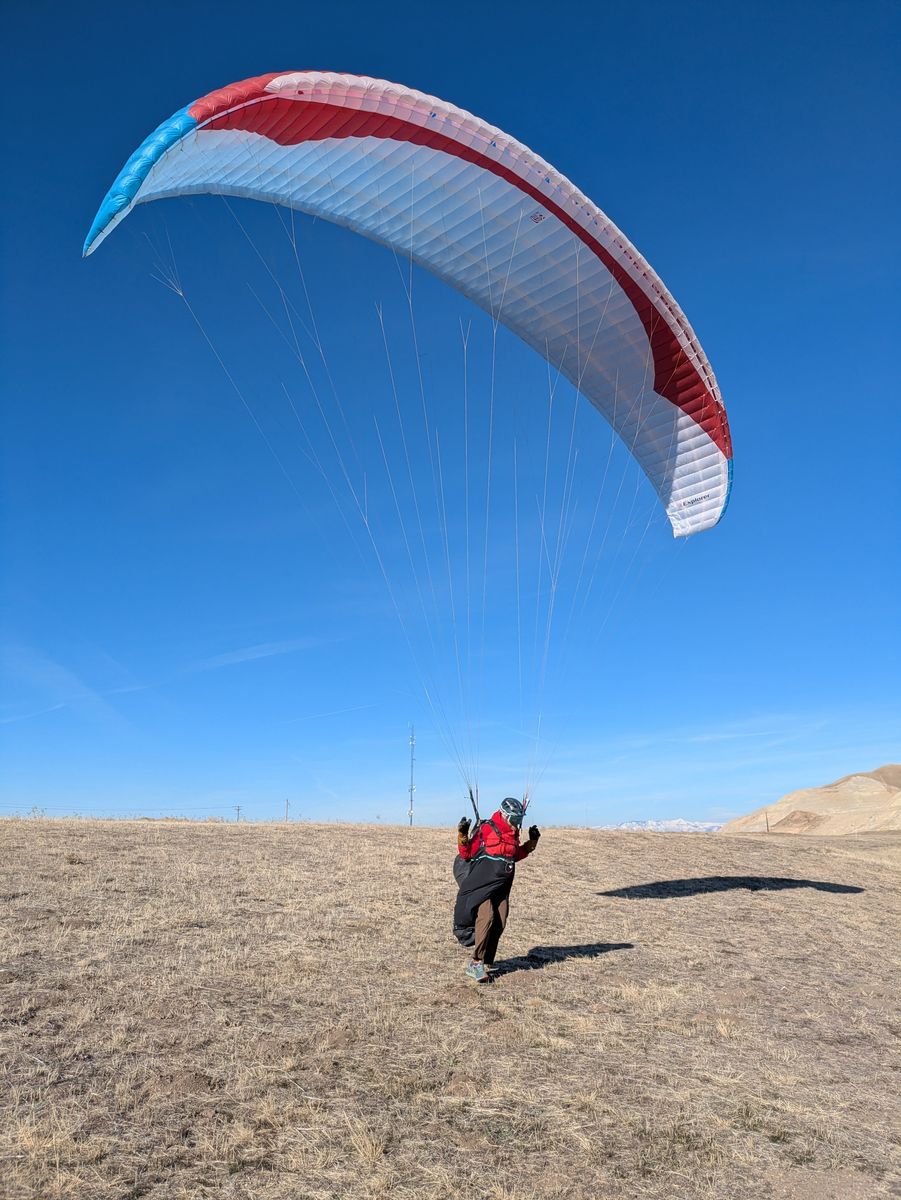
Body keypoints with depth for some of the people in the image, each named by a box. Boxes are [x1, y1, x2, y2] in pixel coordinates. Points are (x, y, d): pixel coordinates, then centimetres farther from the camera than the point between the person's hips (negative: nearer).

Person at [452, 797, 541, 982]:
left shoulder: (513, 834, 11)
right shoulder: (486, 829, -11)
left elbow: (516, 856, 26)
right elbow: (466, 854, -10)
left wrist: (532, 842, 21)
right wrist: (463, 835, -25)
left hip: (501, 886, 7)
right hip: (481, 883, -7)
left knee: (499, 922, 1)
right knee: (486, 916, -23)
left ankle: (485, 962, 15)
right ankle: (476, 963, -18)